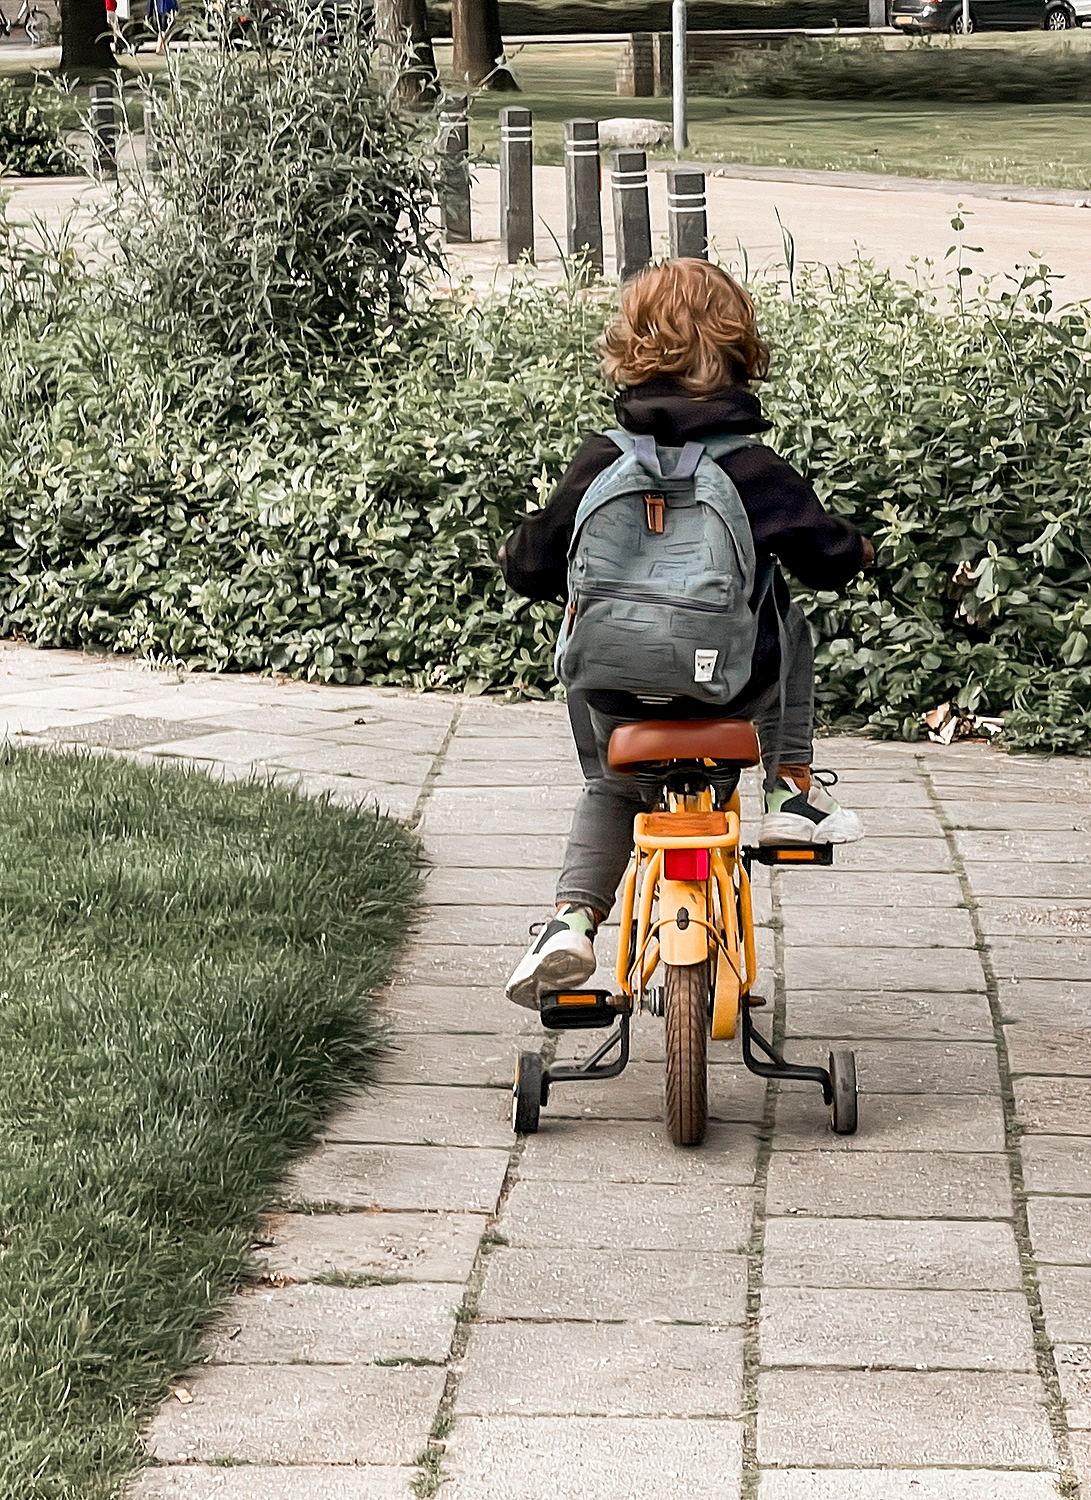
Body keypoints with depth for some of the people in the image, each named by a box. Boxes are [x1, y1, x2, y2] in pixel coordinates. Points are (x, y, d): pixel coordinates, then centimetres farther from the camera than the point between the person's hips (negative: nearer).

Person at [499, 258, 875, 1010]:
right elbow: (829, 557, -2)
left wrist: (518, 554, 25)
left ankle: (572, 918, 9)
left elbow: (535, 566, 0)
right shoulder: (756, 471, -12)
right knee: (789, 627, 32)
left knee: (612, 787, 30)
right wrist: (858, 548, 23)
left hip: (618, 691, 1)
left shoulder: (598, 466, -8)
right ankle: (795, 791, 34)